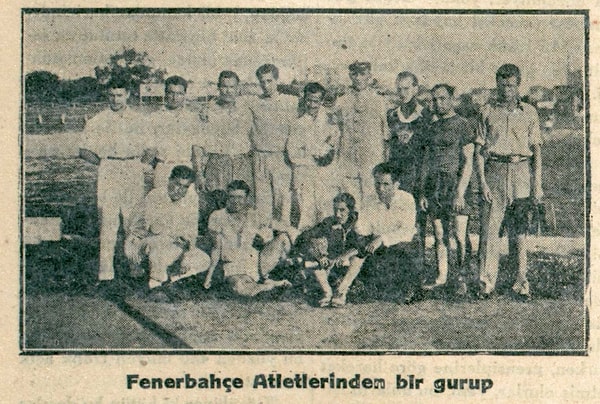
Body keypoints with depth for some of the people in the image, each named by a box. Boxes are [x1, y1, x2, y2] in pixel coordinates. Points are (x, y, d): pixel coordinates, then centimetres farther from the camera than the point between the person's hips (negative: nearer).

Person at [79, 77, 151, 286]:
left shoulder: (138, 120, 14)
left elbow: (146, 149, 19)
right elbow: (84, 151, 7)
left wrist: (143, 163, 2)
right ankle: (105, 272, -11)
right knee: (108, 222, -9)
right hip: (108, 174, -2)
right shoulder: (98, 122, 8)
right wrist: (101, 162, -3)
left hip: (134, 172, 2)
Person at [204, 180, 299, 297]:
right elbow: (217, 248, 7)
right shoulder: (218, 217, 1)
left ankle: (264, 278, -3)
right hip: (234, 268, -3)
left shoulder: (253, 216, 4)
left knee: (284, 237, -16)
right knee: (239, 288, -39)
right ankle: (274, 284, -9)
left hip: (256, 261, 3)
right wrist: (209, 275, 5)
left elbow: (291, 231, 4)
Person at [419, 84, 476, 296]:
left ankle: (462, 279, -1)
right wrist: (423, 192, 10)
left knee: (460, 237, -8)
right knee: (439, 237, 7)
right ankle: (441, 277, 13)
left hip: (456, 183, -5)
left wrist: (460, 192, -14)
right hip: (434, 186, 5)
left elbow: (468, 162, -6)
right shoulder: (433, 128, 17)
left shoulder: (463, 125, -1)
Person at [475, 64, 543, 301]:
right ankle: (486, 284, -3)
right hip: (495, 171, 0)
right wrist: (482, 182, -5)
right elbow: (479, 148, 5)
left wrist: (537, 185, 1)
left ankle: (521, 284, 10)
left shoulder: (529, 112, 10)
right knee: (489, 229, -6)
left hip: (521, 171, 1)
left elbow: (536, 149, 8)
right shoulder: (488, 111, 8)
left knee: (519, 232, 3)